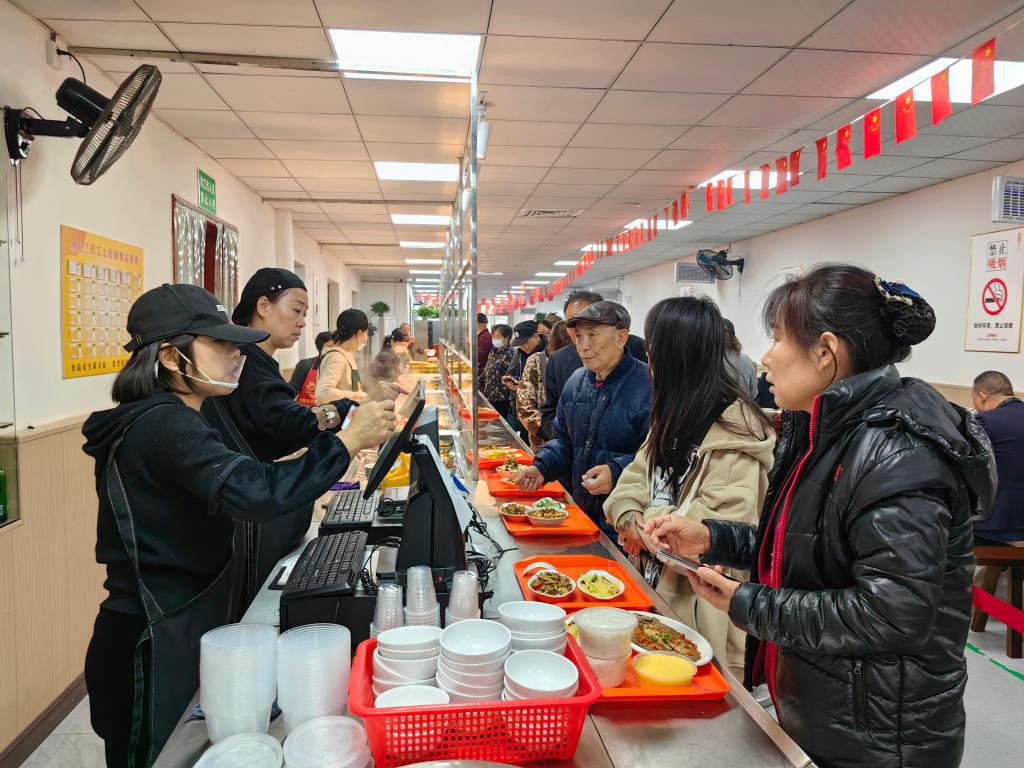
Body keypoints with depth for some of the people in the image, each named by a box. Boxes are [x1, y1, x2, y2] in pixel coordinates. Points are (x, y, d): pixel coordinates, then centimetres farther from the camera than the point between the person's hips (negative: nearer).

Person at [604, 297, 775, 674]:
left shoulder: (733, 429, -21)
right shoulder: (675, 414, 10)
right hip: (657, 582, 8)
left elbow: (721, 523, -26)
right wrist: (628, 515, -10)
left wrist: (644, 527, -16)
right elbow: (639, 473, 11)